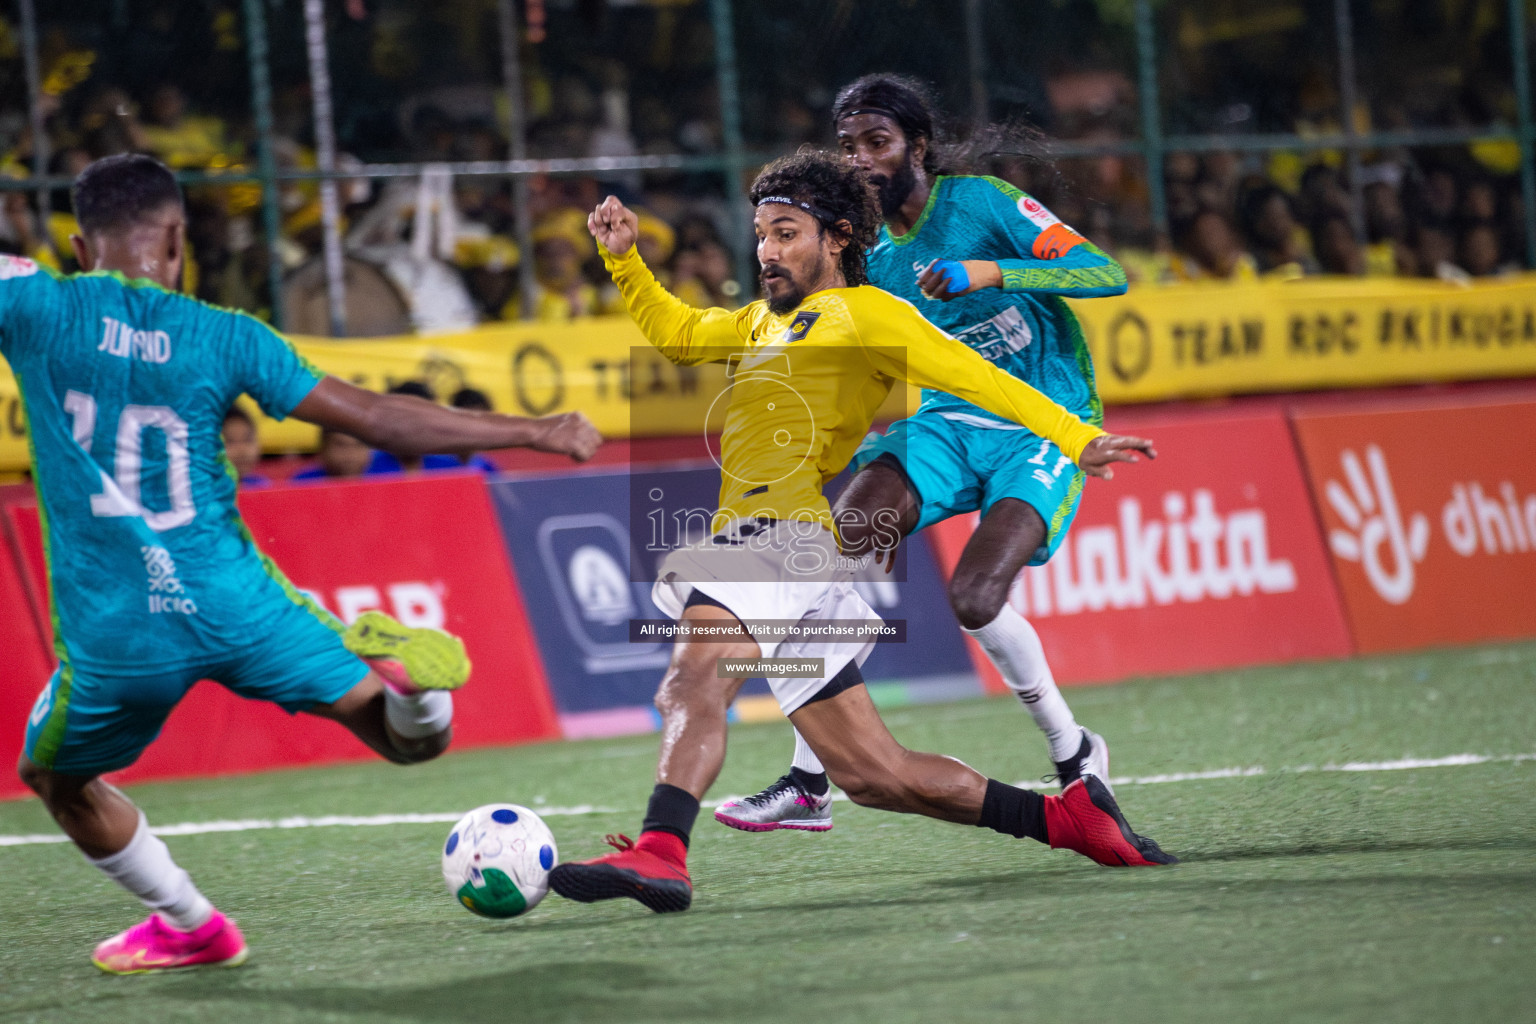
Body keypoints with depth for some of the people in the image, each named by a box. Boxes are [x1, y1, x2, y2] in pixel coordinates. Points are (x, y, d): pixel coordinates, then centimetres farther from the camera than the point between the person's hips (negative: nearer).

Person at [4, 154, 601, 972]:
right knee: (411, 736, 14)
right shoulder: (223, 336, 1)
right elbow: (376, 419, 1)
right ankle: (400, 678, -21)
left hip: (114, 639, -1)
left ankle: (188, 925, 28)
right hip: (235, 606, 1)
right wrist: (534, 432, 8)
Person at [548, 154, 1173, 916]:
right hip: (750, 546, 9)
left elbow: (975, 378, -2)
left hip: (784, 535, -9)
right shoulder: (764, 321, 31)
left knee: (693, 682, -33)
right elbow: (677, 333, 46)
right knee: (873, 773, 7)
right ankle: (1067, 817, 14)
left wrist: (1076, 439, -11)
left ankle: (660, 854, -52)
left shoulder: (862, 312, 6)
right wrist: (623, 260, 31)